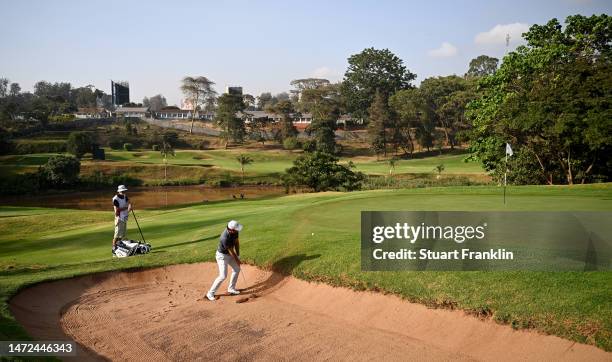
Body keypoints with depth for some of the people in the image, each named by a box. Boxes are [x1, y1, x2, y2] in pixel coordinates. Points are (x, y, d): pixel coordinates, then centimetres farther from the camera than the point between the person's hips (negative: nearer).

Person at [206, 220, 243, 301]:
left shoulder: (235, 231, -17)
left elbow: (237, 242, -1)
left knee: (237, 269, 16)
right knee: (223, 276, -13)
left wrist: (238, 255, -3)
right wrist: (237, 260, -11)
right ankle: (210, 293, 0)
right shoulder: (225, 238, -38)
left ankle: (231, 288, 30)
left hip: (229, 254, 8)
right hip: (222, 255, -8)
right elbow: (231, 251, -25)